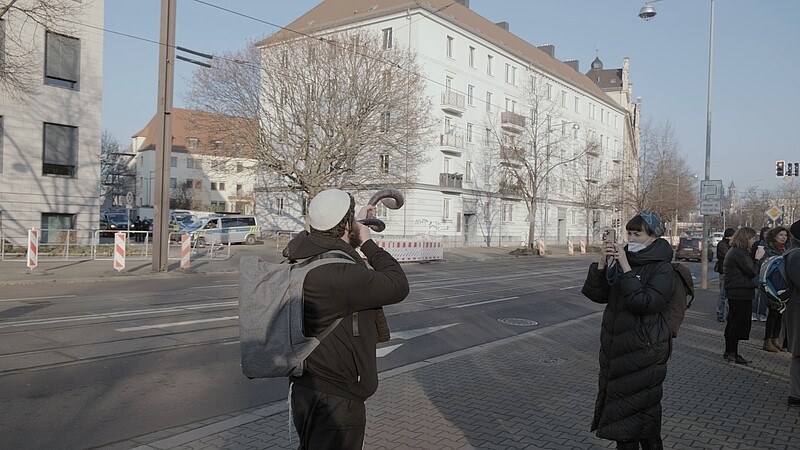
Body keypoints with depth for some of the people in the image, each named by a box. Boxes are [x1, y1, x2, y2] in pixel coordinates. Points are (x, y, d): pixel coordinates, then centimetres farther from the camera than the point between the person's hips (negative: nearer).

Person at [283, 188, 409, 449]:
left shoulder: (303, 258, 0)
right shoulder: (339, 274, -29)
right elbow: (397, 286, -21)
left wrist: (356, 225, 26)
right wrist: (367, 242, -11)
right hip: (334, 399, -9)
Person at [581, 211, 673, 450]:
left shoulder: (662, 268, -10)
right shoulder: (619, 260, 4)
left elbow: (645, 303, -25)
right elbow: (597, 295, -1)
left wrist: (626, 268, -25)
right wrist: (602, 263, -13)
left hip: (644, 351, -6)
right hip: (615, 346, 6)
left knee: (641, 407, 5)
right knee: (616, 404, 16)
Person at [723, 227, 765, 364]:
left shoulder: (733, 251, 15)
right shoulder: (740, 253, -18)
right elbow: (752, 272, -16)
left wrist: (755, 258, 10)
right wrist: (758, 258, -5)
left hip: (733, 292, 11)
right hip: (741, 293, -11)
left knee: (732, 322, 15)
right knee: (738, 323, -4)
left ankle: (728, 352, 23)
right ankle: (733, 354, 2)